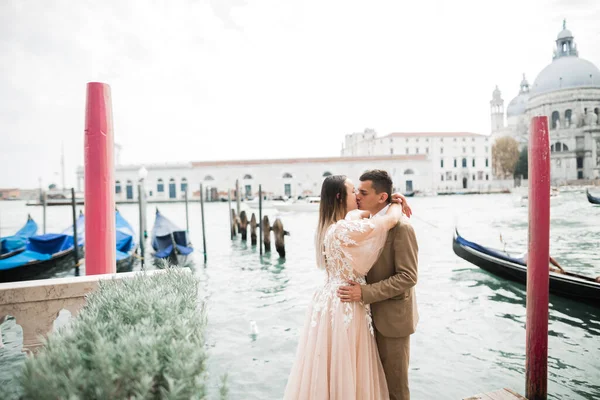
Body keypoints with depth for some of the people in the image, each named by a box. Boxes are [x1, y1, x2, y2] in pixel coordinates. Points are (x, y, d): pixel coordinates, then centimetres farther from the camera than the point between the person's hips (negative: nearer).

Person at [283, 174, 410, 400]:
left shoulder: (330, 226, 5)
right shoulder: (346, 229, -24)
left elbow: (357, 214, 22)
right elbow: (392, 219, -19)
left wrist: (392, 204, 13)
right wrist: (396, 203, 4)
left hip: (330, 299, 9)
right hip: (345, 304, -9)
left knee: (330, 367, 21)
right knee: (344, 369, 7)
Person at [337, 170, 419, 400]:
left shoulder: (400, 227, -22)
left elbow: (408, 277, -24)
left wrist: (365, 293, -28)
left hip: (393, 315, -8)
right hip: (377, 312, 8)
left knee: (395, 380, 10)